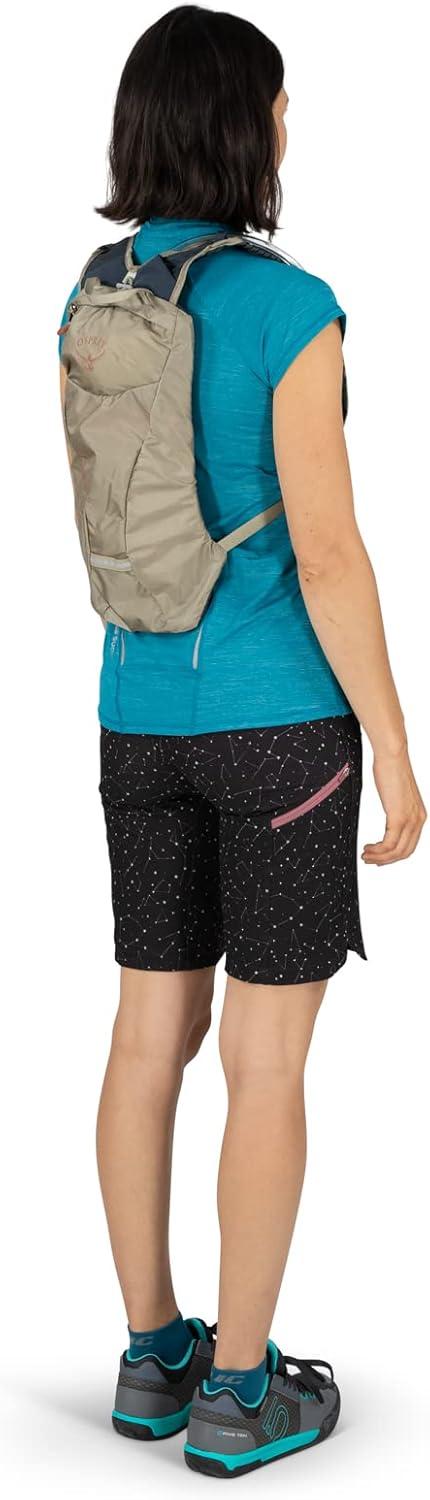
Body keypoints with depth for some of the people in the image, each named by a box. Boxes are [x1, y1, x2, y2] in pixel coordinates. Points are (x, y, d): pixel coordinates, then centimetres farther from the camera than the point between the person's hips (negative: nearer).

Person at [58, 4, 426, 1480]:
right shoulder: (293, 310, -17)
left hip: (147, 714, 6)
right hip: (280, 717, -6)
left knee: (154, 1036, 13)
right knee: (268, 1062, 4)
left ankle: (154, 1354, 24)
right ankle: (239, 1391, 14)